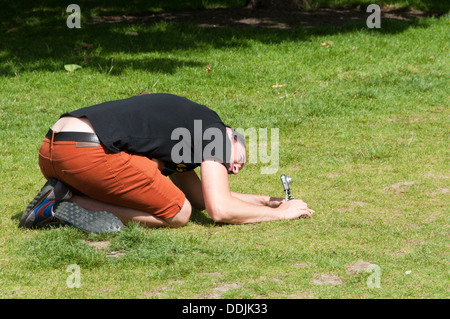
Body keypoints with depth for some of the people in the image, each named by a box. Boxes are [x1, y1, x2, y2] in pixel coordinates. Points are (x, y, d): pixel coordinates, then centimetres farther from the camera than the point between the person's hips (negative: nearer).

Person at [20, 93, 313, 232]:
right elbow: (220, 209, -1)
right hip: (86, 150, -10)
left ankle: (63, 195, 7)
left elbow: (199, 197, 39)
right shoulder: (212, 129, 6)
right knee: (178, 213, -1)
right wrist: (280, 213, 12)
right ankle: (72, 203, -10)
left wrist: (261, 200, 39)